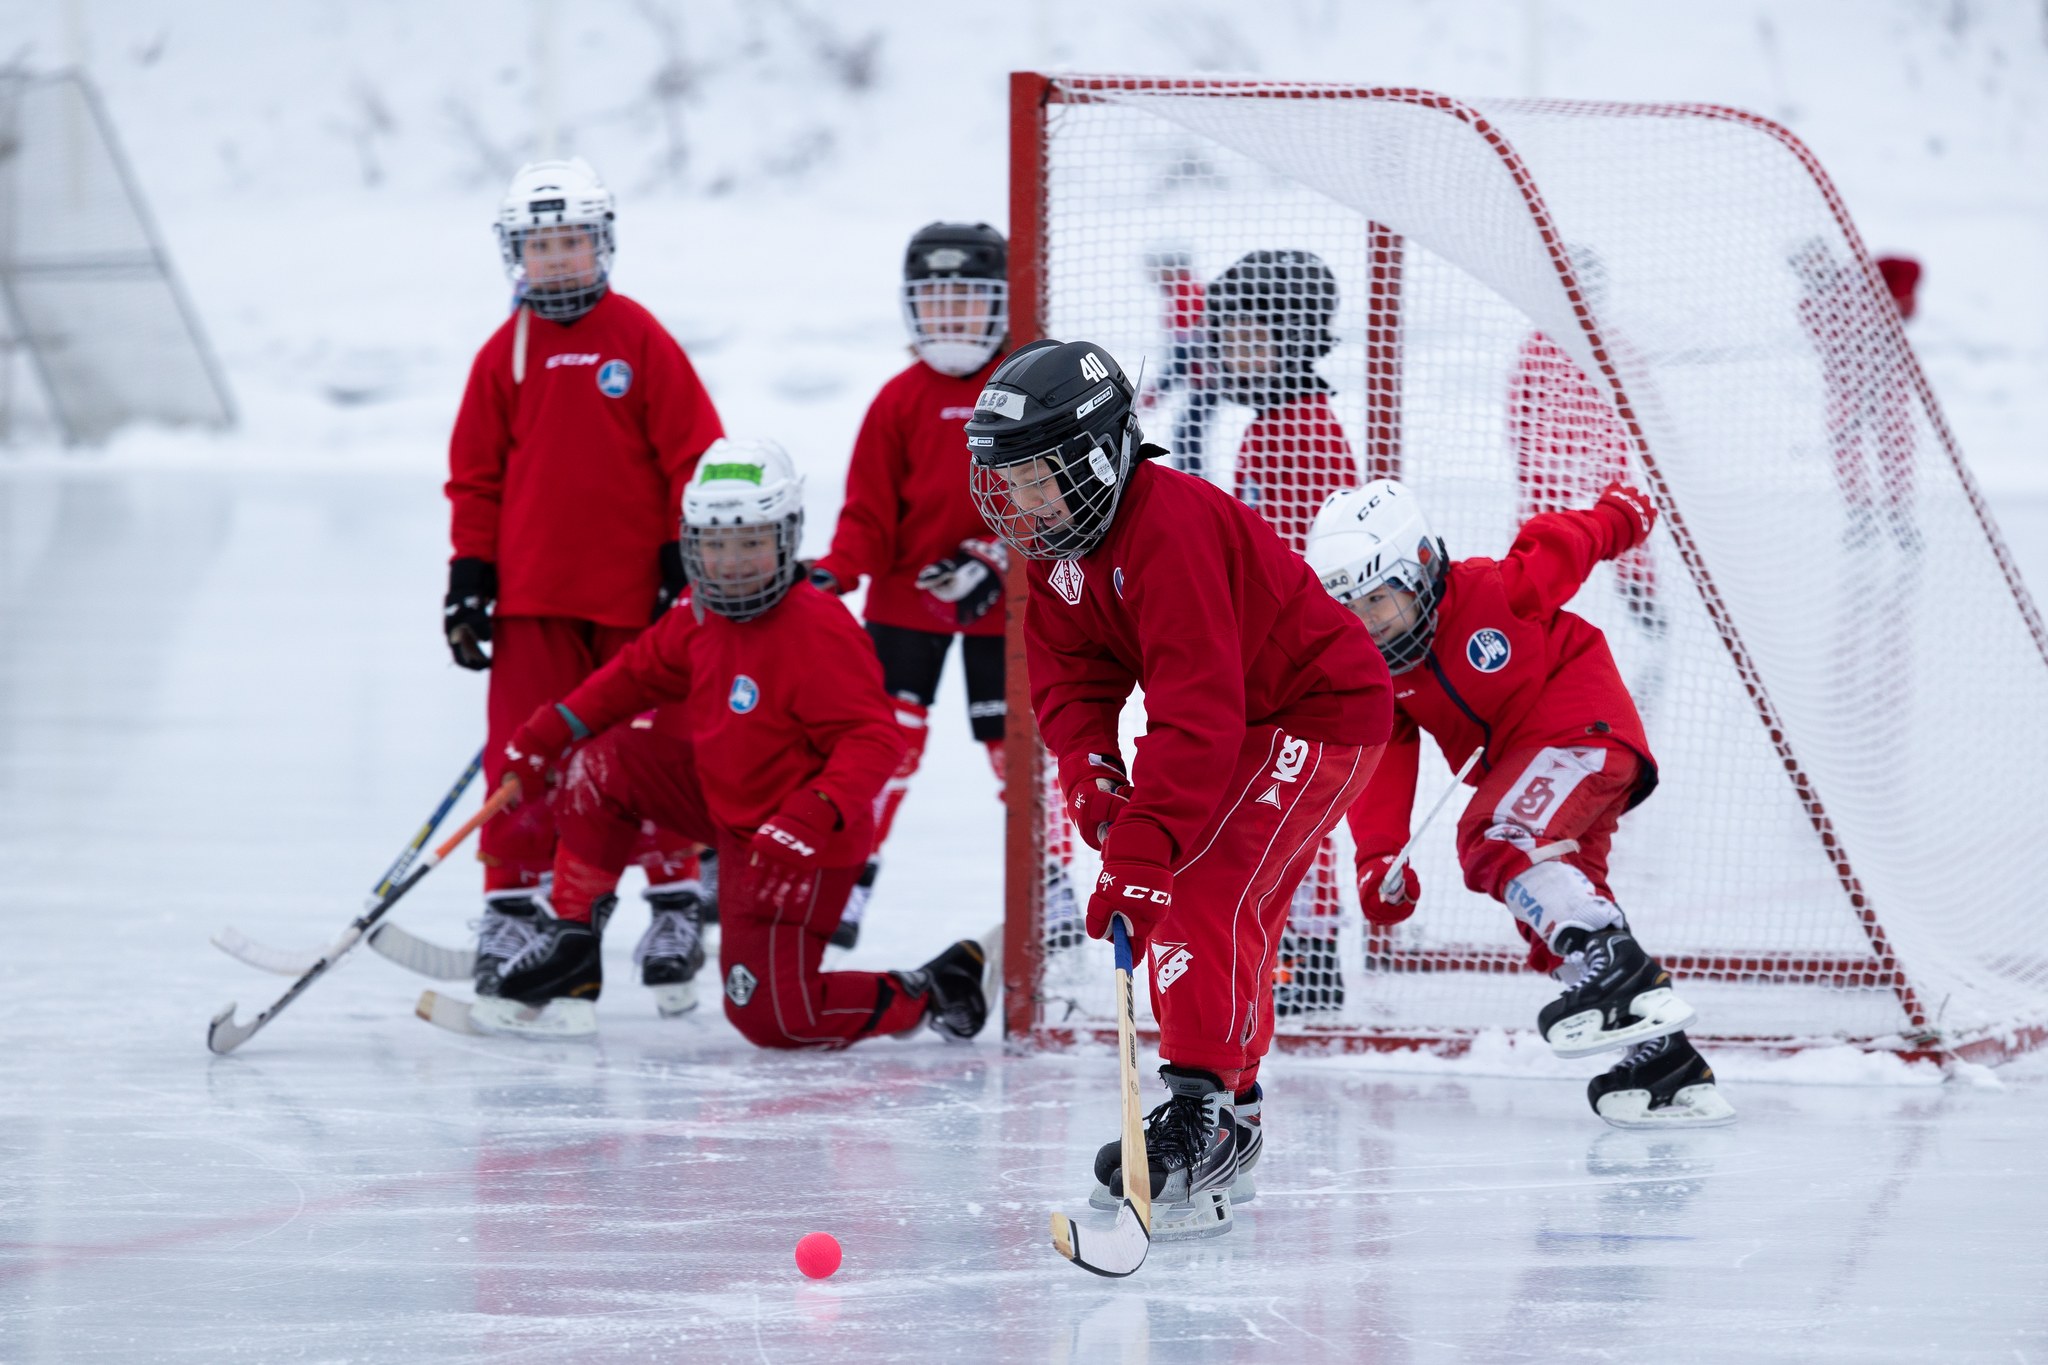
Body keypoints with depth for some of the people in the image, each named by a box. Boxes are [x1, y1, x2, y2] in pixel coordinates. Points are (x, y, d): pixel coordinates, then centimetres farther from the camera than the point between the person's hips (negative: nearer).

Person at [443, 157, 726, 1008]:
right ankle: (511, 907, 5)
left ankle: (674, 902, 17)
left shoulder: (639, 341, -2)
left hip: (634, 591, -2)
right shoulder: (503, 355, 5)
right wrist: (469, 577, 5)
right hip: (533, 594, 2)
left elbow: (693, 454, 0)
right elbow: (475, 475, 10)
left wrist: (687, 556, -4)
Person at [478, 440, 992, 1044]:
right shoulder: (704, 616, -1)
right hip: (725, 800, 8)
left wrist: (816, 814, -44)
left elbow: (873, 739, -30)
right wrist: (548, 733, 8)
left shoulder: (818, 629, -27)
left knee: (770, 1018, -10)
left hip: (805, 841, -8)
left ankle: (933, 991, 8)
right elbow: (639, 674, 15)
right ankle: (569, 944, 8)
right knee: (603, 764, 0)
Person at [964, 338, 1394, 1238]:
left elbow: (1196, 712, -37)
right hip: (1245, 722, 10)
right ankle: (1231, 1114, 32)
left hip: (1319, 713, -10)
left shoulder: (1170, 530, -32)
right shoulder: (1058, 538, -2)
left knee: (1200, 896, -22)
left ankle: (1200, 1120, -26)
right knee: (1231, 921, 16)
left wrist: (1142, 845, -41)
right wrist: (1090, 775, -21)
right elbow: (1070, 673, -1)